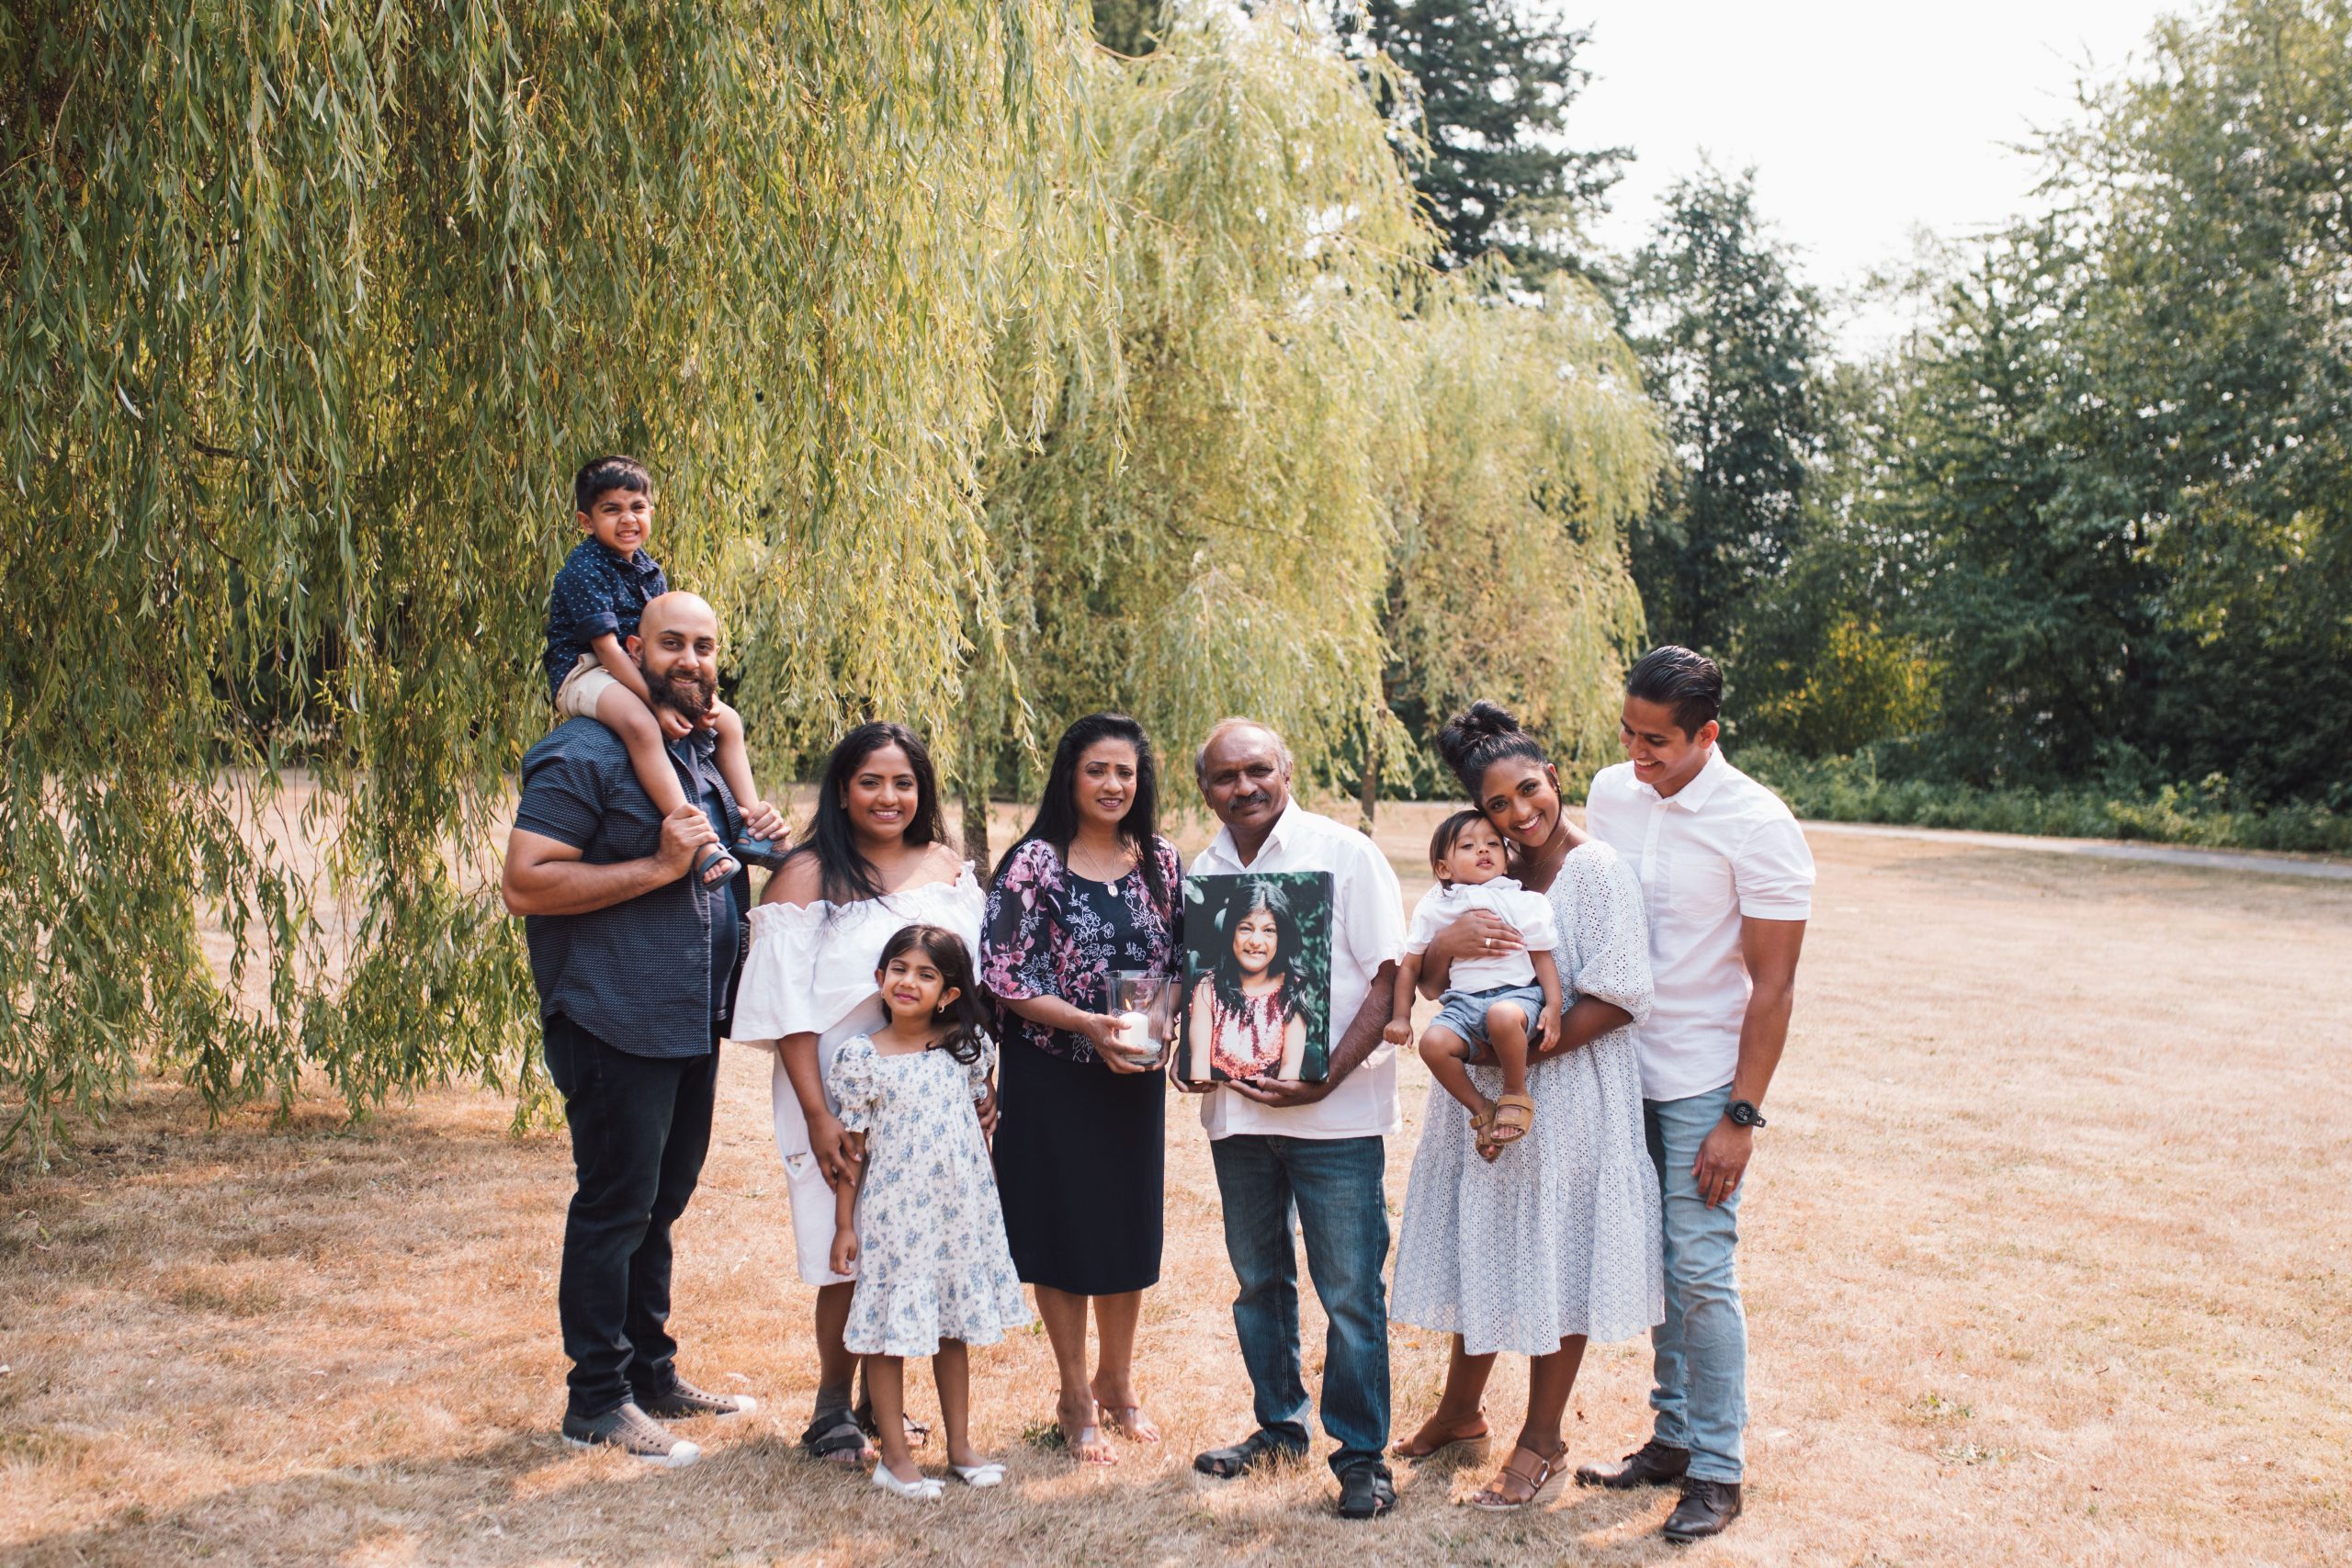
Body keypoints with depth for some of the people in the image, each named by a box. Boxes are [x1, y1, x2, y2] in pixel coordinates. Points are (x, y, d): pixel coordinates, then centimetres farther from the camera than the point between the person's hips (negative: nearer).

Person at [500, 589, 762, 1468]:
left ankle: (651, 1372, 29)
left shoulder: (706, 754, 16)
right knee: (614, 1207, -1)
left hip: (693, 1024, 9)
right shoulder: (587, 755, -12)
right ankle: (597, 1398, 11)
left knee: (661, 1201, 17)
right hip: (617, 1024, -9)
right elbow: (525, 883, -20)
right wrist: (659, 867, -23)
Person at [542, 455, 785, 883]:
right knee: (641, 724, -38)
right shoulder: (583, 570, -15)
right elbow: (607, 648, -23)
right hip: (582, 674, -9)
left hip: (637, 674, 9)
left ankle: (752, 824, 3)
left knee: (728, 719, 4)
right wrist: (657, 702, -30)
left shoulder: (649, 569, 9)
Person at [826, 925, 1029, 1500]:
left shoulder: (965, 1047, 1)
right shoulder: (862, 1056, -7)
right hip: (891, 1214, -3)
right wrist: (844, 1224, -3)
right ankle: (895, 1457, 14)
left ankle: (961, 1446, 25)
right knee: (889, 1328, 2)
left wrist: (987, 1195, 13)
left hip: (960, 1211, 3)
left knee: (955, 1328, 13)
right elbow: (852, 1148, -3)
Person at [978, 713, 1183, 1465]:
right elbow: (1000, 974, -12)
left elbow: (1185, 962, 10)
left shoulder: (1162, 863, 4)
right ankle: (1075, 1397, 21)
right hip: (1051, 1074, -4)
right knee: (1063, 1230, 5)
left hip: (1135, 1075, 4)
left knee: (1130, 1226, 12)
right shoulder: (1034, 862, -9)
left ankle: (1116, 1381, 32)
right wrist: (1084, 1023, -21)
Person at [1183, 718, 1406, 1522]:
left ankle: (1361, 1455, 13)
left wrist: (1327, 1079, -18)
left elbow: (1387, 978, -9)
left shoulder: (1344, 853, -6)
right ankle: (1279, 1426, 31)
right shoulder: (1200, 873, 9)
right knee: (1259, 1280, 15)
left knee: (1351, 1294, 0)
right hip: (1236, 1108, 5)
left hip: (1335, 1114, -5)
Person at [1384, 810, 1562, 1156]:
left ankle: (1516, 1095, -13)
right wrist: (1400, 1016, 8)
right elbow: (1410, 966, 15)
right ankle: (1481, 1110, -6)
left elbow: (1542, 957, 5)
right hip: (1462, 1002, 3)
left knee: (1502, 1016, -39)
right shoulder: (1433, 909, 10)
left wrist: (1553, 1005, -8)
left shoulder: (1520, 901, 5)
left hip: (1517, 994, -3)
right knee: (1433, 1043, -28)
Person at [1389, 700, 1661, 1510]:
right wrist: (1446, 943, -20)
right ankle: (1461, 1410, 35)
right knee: (1480, 1251, 17)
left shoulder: (1598, 871, -12)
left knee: (1555, 1259, 6)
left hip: (1567, 1097, -6)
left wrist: (1524, 1051, -20)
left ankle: (1542, 1438, 22)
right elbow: (1429, 984, 3)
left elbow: (1619, 999, -17)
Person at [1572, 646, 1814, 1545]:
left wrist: (1741, 1117, -14)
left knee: (1701, 1273, -3)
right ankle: (1672, 1440, 24)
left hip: (1703, 1084, -5)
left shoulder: (1756, 824, -14)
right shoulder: (1610, 792, 2)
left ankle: (1717, 1472, 10)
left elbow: (1772, 986, -12)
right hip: (1620, 1068, 5)